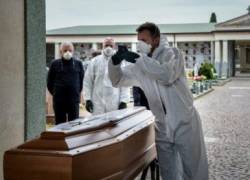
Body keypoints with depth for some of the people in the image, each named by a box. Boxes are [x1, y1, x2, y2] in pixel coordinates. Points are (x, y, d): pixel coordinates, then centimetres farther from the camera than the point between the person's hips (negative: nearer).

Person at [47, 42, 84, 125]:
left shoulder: (78, 64, 5)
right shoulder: (55, 64, 2)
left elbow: (82, 80, 12)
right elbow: (49, 81, 9)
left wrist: (77, 92, 9)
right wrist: (55, 93, 8)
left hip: (74, 100, 0)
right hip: (59, 100, 0)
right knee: (59, 123, 6)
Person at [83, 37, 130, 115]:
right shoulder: (94, 61, 7)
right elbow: (88, 81, 6)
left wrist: (123, 101, -3)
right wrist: (88, 99, 0)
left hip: (115, 105, 0)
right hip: (97, 104, 1)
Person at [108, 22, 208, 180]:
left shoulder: (173, 53, -8)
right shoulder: (140, 66, 7)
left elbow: (167, 75, -28)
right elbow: (118, 81, 11)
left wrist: (138, 59, -27)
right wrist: (115, 62, -9)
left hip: (185, 124, -5)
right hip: (162, 129, 5)